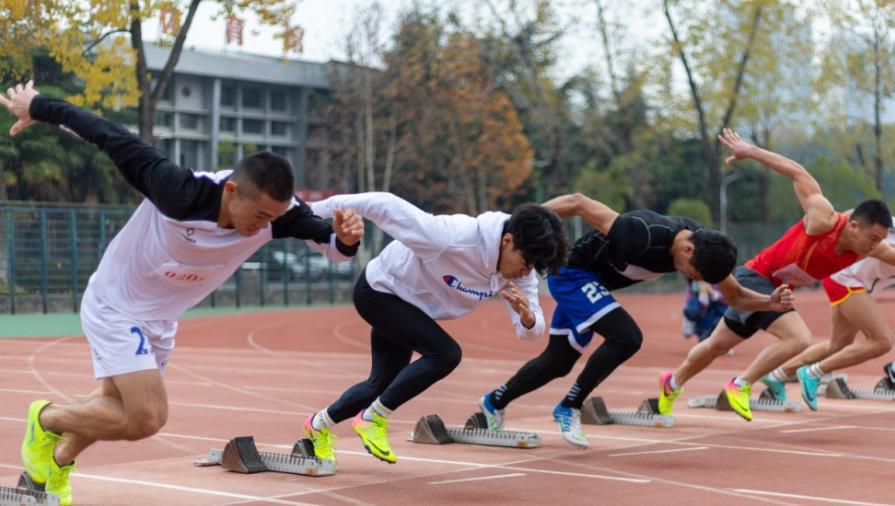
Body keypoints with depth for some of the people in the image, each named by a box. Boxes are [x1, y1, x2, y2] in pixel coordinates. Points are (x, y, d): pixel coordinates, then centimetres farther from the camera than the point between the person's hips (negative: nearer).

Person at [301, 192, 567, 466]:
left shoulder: (521, 270, -17)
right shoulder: (454, 237, -39)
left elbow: (532, 330, -14)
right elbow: (385, 205, -34)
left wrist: (527, 316, -39)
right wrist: (315, 210, -27)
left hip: (406, 306, 8)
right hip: (379, 291, -8)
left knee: (382, 383, 17)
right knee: (445, 353, -24)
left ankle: (320, 424, 42)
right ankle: (372, 419, -8)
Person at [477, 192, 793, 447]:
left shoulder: (703, 247, -15)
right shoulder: (644, 236, -39)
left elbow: (735, 295, -3)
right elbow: (578, 203, -34)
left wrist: (770, 302, -22)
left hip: (591, 281, 8)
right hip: (572, 273, -8)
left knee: (558, 363, 15)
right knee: (626, 337, -24)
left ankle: (495, 402, 38)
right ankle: (569, 407, -7)